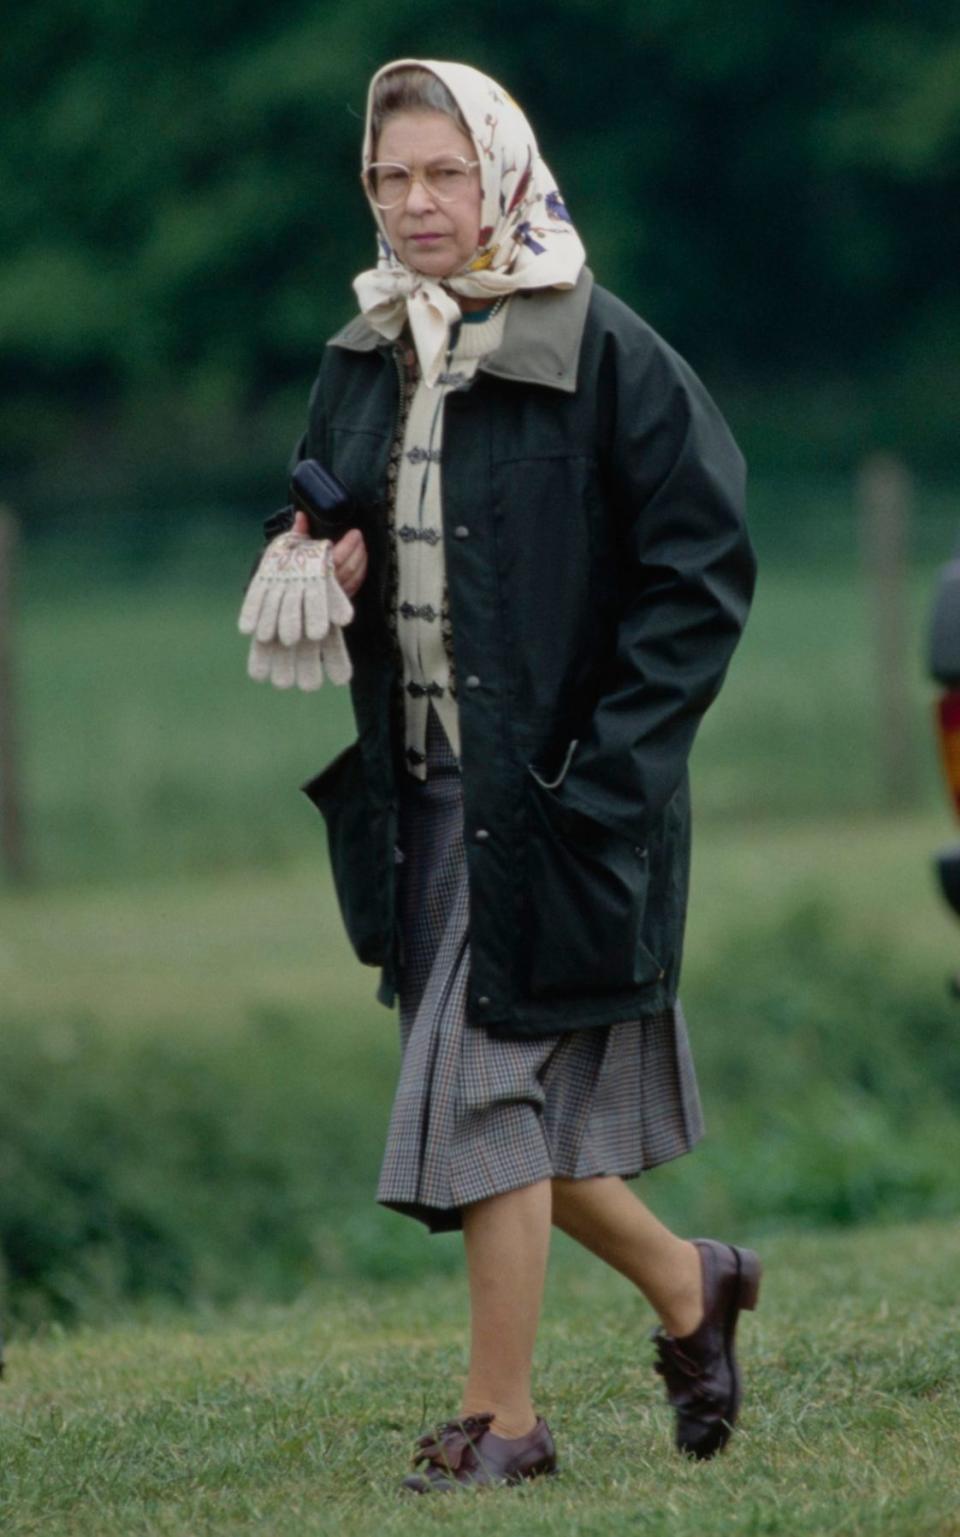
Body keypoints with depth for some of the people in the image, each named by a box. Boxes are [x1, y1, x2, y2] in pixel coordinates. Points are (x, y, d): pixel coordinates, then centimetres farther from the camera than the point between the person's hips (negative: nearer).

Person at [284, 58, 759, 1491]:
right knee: (517, 1104, 10)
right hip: (417, 794, 6)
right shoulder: (358, 367, 10)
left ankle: (499, 1412, 1)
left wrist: (610, 758, -17)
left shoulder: (603, 351, -9)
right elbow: (319, 548, 22)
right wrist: (323, 576, -3)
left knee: (488, 1082, -8)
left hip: (554, 794, -6)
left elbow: (703, 565, -10)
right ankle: (686, 1282, 33)